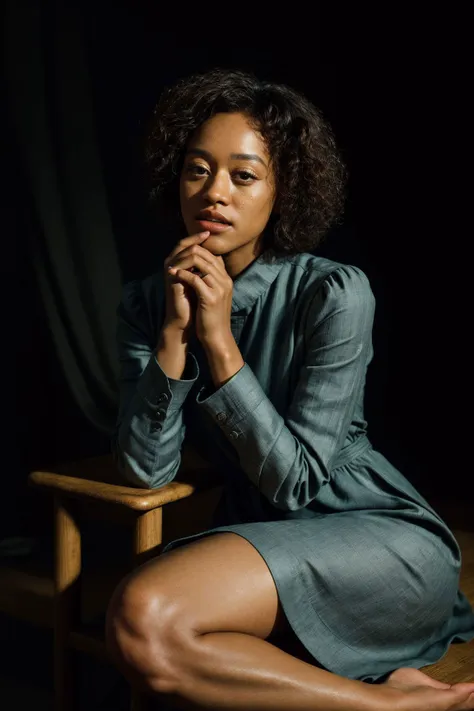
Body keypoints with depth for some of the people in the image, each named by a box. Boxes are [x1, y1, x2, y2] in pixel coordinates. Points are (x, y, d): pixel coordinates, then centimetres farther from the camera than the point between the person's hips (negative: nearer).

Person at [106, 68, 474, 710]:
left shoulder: (333, 294, -12)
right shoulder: (146, 304, 2)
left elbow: (294, 482, -14)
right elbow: (145, 471, -7)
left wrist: (219, 341, -20)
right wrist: (173, 334, -17)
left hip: (383, 536, -5)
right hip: (260, 536, 5)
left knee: (144, 616, -30)